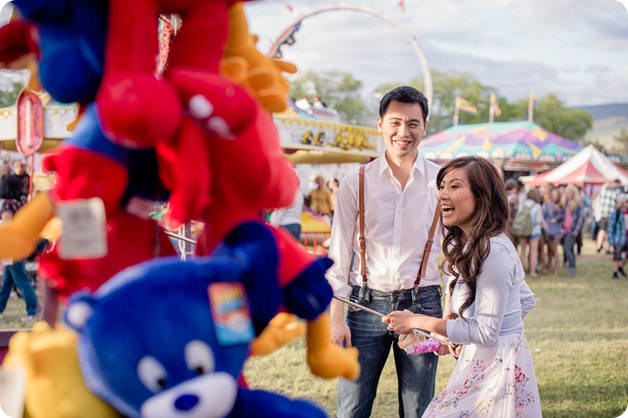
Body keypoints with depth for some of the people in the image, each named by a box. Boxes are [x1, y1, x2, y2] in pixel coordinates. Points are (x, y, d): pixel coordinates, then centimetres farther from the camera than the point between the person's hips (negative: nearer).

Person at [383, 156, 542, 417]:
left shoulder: (494, 251, -22)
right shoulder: (471, 244, 9)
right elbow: (526, 301, 18)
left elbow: (486, 332, -21)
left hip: (498, 368, -10)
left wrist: (417, 321, -14)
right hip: (481, 362, 10)